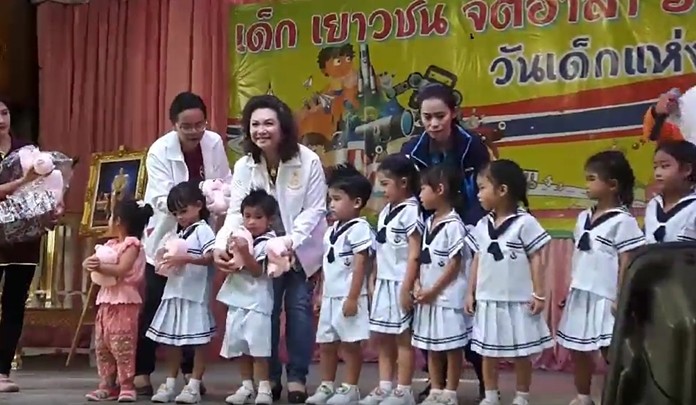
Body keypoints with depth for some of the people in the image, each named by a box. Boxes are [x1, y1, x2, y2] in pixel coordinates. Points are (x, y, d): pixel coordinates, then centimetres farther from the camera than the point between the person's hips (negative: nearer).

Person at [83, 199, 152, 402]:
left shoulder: (132, 245, -9)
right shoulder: (111, 244, 16)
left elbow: (122, 270, -21)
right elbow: (89, 261, 11)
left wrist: (100, 267, -24)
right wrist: (90, 263, -11)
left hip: (124, 303, -9)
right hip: (106, 301, 9)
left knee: (121, 345, -8)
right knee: (102, 346, 9)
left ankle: (127, 386, -2)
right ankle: (107, 385, 15)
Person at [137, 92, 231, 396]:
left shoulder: (214, 143, -10)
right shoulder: (159, 151, -19)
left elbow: (227, 184, -4)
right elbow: (161, 199, -26)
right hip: (166, 235, -3)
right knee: (154, 305, -1)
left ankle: (190, 371, 18)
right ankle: (142, 372, 9)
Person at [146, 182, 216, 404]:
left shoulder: (203, 230, -7)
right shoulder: (180, 234, 19)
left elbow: (211, 257, -19)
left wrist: (186, 258, -25)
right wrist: (168, 262, 5)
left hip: (195, 294, -9)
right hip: (175, 292, 9)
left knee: (198, 340, -3)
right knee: (172, 339, 12)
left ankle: (194, 386, 0)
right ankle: (170, 384, 19)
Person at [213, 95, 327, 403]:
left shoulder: (308, 161, -16)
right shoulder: (244, 166, -8)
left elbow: (315, 210, -14)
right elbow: (236, 211, -14)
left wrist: (292, 240, -27)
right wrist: (222, 245, -31)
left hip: (301, 248, -2)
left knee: (298, 307, -1)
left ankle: (297, 377, 9)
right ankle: (269, 376, 15)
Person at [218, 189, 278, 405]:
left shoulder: (268, 243, -10)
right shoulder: (239, 237, 12)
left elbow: (258, 271, -16)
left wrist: (245, 253, -27)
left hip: (257, 302, -7)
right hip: (238, 299, 7)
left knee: (258, 346, -6)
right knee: (241, 346, 11)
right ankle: (246, 386, 18)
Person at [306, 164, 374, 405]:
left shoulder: (359, 228, -13)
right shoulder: (332, 230, 14)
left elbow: (360, 265, -17)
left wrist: (352, 298, -20)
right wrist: (321, 294, 17)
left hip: (348, 297, -9)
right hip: (330, 297, 9)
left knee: (350, 344, 0)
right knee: (326, 344, 13)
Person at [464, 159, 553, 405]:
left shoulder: (525, 223, -11)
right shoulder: (482, 226, 5)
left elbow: (535, 259, -9)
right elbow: (477, 260, 11)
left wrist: (539, 294, -11)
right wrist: (471, 293, 9)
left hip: (518, 301, -5)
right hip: (488, 300, 5)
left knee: (520, 353, 7)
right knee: (488, 352, 12)